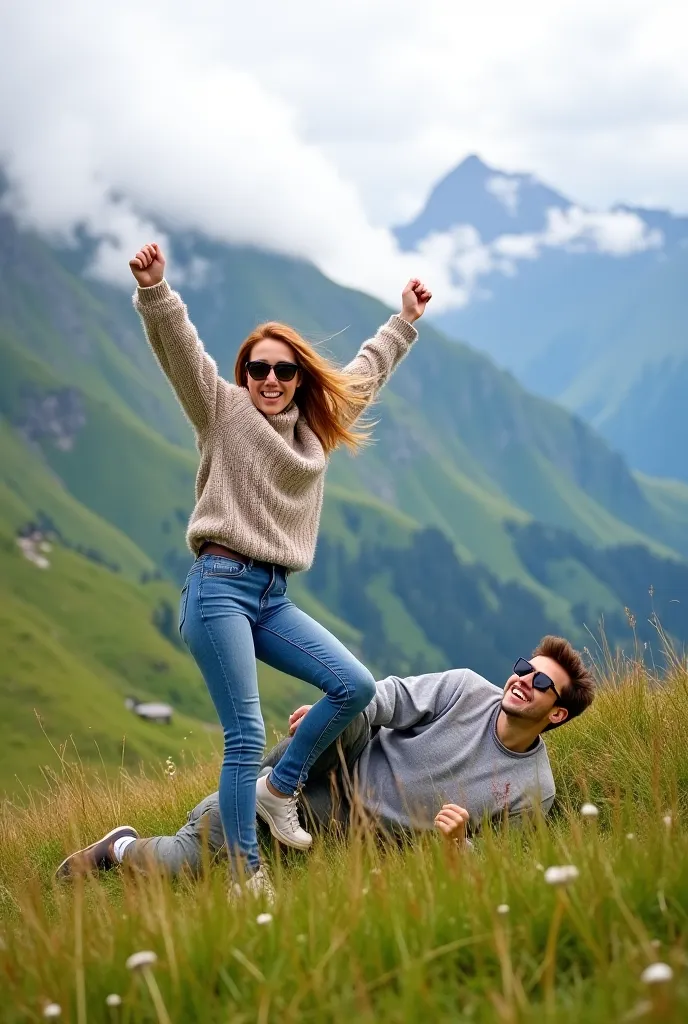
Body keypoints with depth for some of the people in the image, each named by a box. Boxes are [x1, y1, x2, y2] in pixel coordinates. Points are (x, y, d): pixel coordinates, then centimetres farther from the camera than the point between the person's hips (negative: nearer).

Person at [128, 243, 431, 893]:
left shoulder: (316, 426, 18)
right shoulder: (223, 410, 3)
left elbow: (366, 371, 33)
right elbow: (180, 350, -12)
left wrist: (405, 320, 40)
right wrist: (154, 289, -28)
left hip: (274, 597, 7)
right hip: (220, 587, -7)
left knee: (356, 687, -6)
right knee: (245, 737, -12)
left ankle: (279, 789, 12)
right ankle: (246, 878, -8)